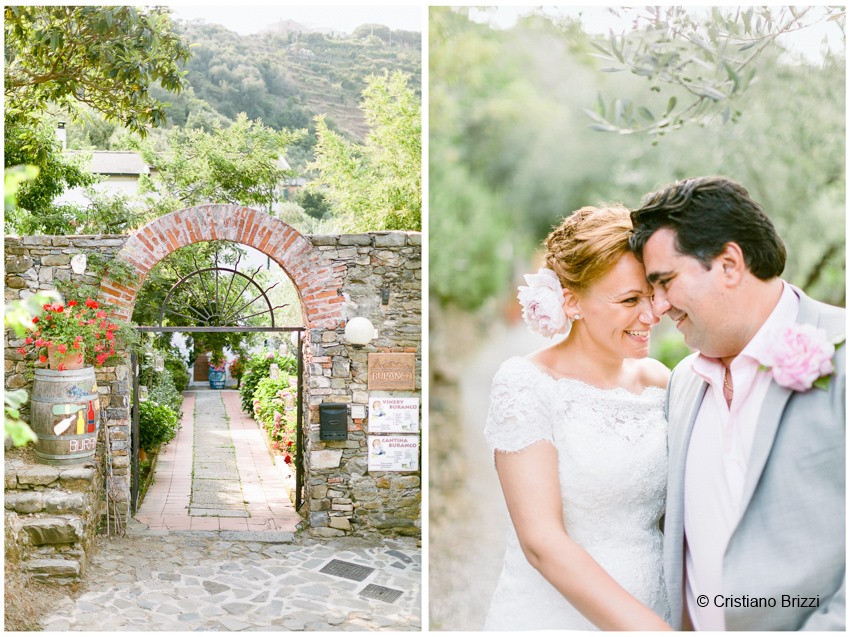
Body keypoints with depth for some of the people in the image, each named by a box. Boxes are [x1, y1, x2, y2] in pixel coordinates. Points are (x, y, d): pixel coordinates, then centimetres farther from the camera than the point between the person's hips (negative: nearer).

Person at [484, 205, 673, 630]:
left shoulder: (658, 379, 0)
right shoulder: (526, 383, -16)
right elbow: (541, 541, -21)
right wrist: (653, 629, -25)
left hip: (653, 613, 5)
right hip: (550, 616, -5)